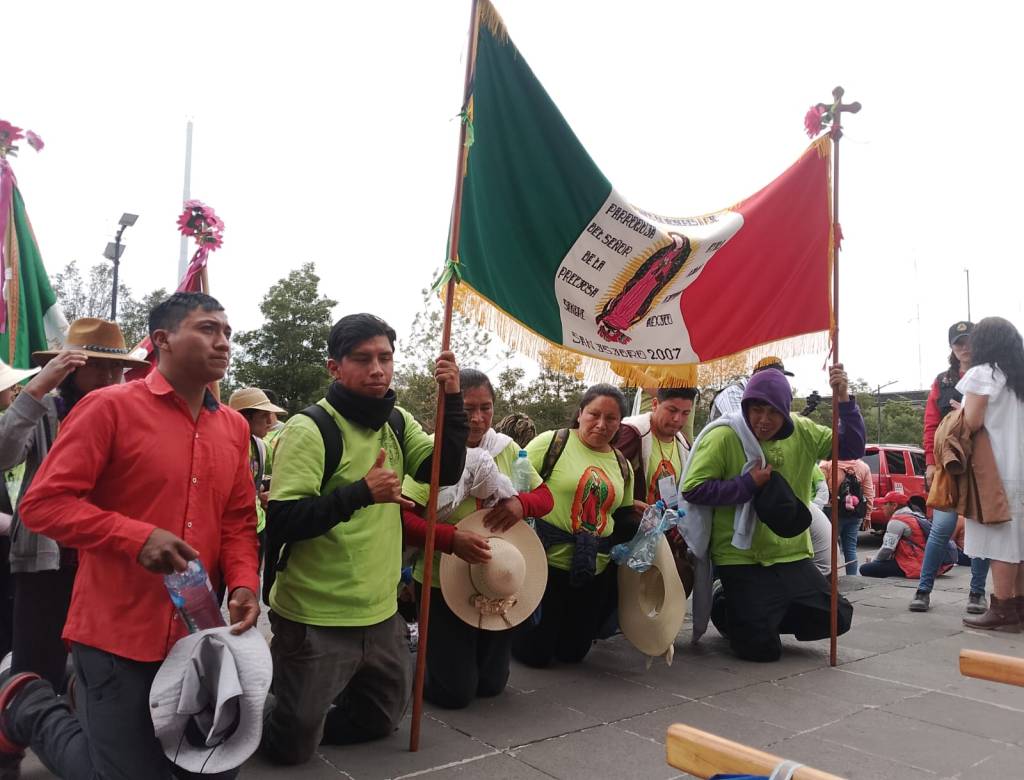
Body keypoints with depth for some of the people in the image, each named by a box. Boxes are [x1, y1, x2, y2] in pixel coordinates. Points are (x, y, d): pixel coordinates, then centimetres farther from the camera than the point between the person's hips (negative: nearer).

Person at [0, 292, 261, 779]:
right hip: (116, 634, -6)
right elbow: (42, 503, -12)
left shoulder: (234, 427, 7)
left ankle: (91, 706, 38)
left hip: (198, 633, 6)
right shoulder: (110, 407, -10)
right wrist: (138, 537, -24)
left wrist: (244, 583, -6)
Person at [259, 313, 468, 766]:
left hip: (380, 613, 7)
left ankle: (300, 707, 43)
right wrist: (361, 492, -35)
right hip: (316, 621, -6)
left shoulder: (397, 422, 4)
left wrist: (452, 399, -13)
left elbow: (446, 471, -3)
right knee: (293, 746, 8)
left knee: (380, 721, 23)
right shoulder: (310, 428, -18)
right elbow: (281, 522, -24)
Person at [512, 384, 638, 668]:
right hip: (547, 562, -5)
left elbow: (623, 517, 16)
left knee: (572, 654, 15)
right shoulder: (551, 442, -8)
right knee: (533, 653, 2)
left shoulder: (622, 464, 9)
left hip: (595, 570, 5)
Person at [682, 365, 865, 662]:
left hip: (792, 555, 6)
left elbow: (852, 448, -3)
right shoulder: (723, 437, -16)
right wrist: (749, 484, -20)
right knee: (762, 648, -6)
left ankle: (762, 615, 26)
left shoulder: (803, 432, 1)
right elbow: (693, 489, -18)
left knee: (837, 618, 6)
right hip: (741, 559, -5)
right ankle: (725, 608, 25)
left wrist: (844, 400, -15)